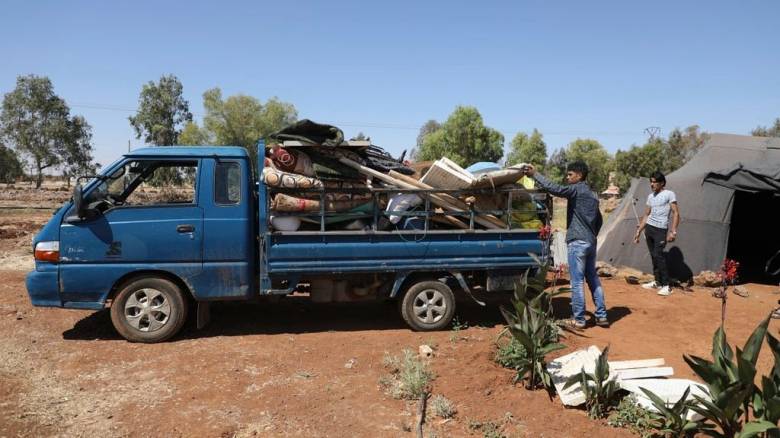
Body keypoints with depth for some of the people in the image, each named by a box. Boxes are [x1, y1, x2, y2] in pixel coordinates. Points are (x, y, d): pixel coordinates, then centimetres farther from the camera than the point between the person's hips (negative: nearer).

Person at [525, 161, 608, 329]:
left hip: (577, 242, -9)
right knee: (593, 278, 15)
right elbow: (599, 220, 23)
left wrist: (535, 174, -20)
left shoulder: (576, 190, -9)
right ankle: (601, 316, 19)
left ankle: (579, 319, 2)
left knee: (577, 281, -3)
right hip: (591, 242, 9)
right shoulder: (592, 195, 17)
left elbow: (554, 188, -25)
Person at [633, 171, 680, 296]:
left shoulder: (669, 194, -5)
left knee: (658, 255, -15)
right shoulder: (650, 196, 14)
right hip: (649, 228, 7)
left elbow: (676, 213, -10)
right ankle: (656, 282, 22)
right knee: (653, 256, 11)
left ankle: (666, 286, -11)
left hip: (660, 229, -7)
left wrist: (673, 231, -19)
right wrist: (638, 231, 17)